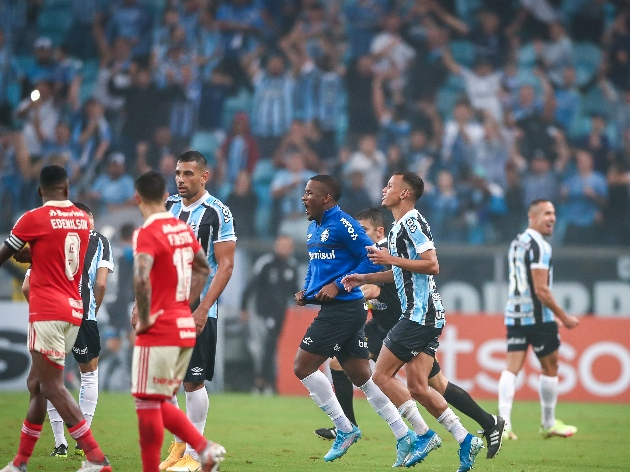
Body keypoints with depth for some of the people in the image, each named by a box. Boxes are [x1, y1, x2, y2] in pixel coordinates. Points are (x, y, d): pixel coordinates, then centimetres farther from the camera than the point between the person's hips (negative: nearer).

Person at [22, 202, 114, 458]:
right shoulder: (99, 241, 12)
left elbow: (27, 287, 9)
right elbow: (100, 284, -2)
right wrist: (92, 311, 11)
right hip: (82, 316, -1)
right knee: (89, 373, 17)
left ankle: (60, 443, 10)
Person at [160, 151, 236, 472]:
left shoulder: (217, 213, -7)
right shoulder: (166, 207, 11)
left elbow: (226, 265, -10)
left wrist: (202, 309, -16)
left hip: (197, 311, -6)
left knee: (193, 381, -5)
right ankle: (179, 442, 21)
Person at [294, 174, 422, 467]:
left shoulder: (342, 225, -13)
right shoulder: (313, 229, 16)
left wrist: (338, 285, -17)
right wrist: (306, 292, 12)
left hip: (343, 308, -9)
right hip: (333, 309, 9)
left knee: (303, 367, -7)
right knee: (362, 377, 8)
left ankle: (344, 429, 1)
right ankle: (404, 436, 9)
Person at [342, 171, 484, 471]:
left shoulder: (412, 221, -11)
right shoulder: (398, 227, 20)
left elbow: (432, 266, -19)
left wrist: (391, 259, -18)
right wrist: (364, 278, 23)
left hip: (420, 313, -10)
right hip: (423, 314, 10)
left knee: (381, 376, -6)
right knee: (417, 387, 4)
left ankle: (424, 434, -5)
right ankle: (465, 440, 0)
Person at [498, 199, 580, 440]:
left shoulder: (517, 242, 14)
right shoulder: (539, 246, -15)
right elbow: (541, 290, -20)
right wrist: (563, 317, -12)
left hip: (514, 315, 8)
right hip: (537, 316, -8)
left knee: (512, 367, 0)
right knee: (550, 368, 8)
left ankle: (503, 421, -13)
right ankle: (549, 424, 19)